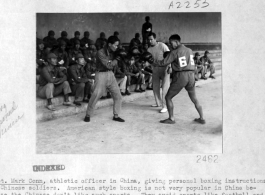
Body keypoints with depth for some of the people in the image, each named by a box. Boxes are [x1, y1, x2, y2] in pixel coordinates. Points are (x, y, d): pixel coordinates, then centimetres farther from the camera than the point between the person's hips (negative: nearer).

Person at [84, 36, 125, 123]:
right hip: (101, 75, -6)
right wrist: (116, 60, -6)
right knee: (95, 96, -6)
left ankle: (116, 116, 14)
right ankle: (88, 115, 12)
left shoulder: (113, 52, 5)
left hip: (110, 74, 6)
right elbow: (108, 65, -20)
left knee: (118, 96, 2)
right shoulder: (100, 52, -16)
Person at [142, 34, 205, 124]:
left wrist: (151, 62, 2)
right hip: (191, 75, 6)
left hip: (180, 76, -6)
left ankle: (171, 119, 10)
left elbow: (163, 63, -8)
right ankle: (202, 118, 19)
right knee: (194, 99, 18)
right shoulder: (189, 51, 13)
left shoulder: (175, 52, -5)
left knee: (168, 97, 9)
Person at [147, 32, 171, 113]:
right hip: (155, 70, 6)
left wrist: (169, 67, -22)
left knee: (165, 89, -10)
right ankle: (158, 103, 31)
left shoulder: (162, 46, -13)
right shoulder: (149, 49, 3)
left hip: (165, 69, -6)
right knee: (155, 88, 13)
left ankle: (165, 106, -7)